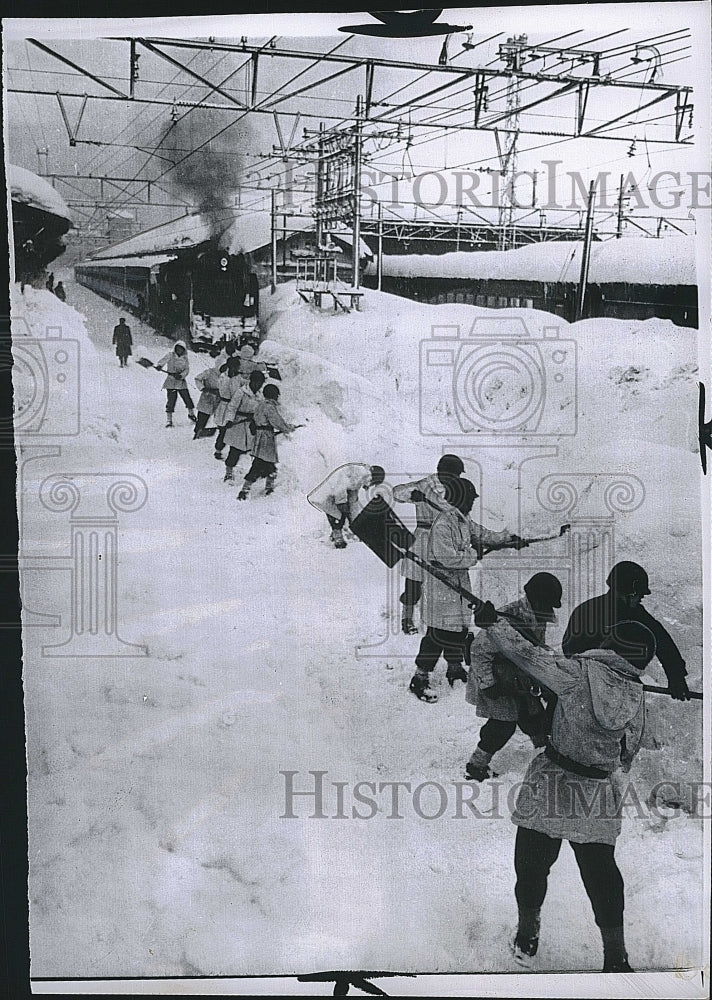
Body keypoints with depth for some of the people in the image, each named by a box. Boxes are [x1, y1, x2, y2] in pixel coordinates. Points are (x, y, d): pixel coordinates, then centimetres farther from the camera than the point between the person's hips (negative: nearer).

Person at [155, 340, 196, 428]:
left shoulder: (185, 359, 8)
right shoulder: (170, 355, 1)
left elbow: (187, 369, -1)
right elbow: (163, 360, -16)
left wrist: (181, 375, -20)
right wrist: (159, 366, -39)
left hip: (181, 382, 2)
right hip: (171, 381, -2)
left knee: (187, 399, 2)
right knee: (171, 400, -10)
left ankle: (191, 414, 29)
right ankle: (169, 420, -2)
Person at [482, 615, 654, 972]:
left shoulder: (580, 672, -12)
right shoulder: (637, 695, 2)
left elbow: (526, 653, -10)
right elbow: (628, 754, 11)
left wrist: (493, 623, 3)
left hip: (553, 784, -3)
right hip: (600, 792, 3)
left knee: (532, 862, 14)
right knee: (600, 872, 13)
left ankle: (527, 936, 28)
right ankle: (616, 959, 18)